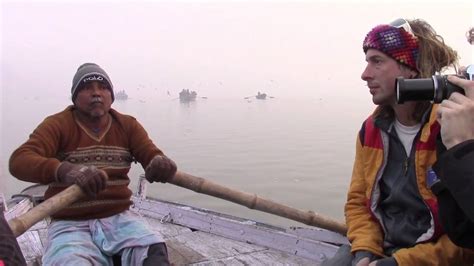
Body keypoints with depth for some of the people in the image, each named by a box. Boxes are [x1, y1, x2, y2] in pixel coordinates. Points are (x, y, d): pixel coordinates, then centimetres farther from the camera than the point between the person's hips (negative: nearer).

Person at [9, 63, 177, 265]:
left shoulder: (128, 125, 9)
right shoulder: (57, 125, -1)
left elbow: (153, 156, -2)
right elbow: (18, 161, -17)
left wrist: (162, 164, -29)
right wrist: (66, 171, -38)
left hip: (118, 219, 2)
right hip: (70, 224, -2)